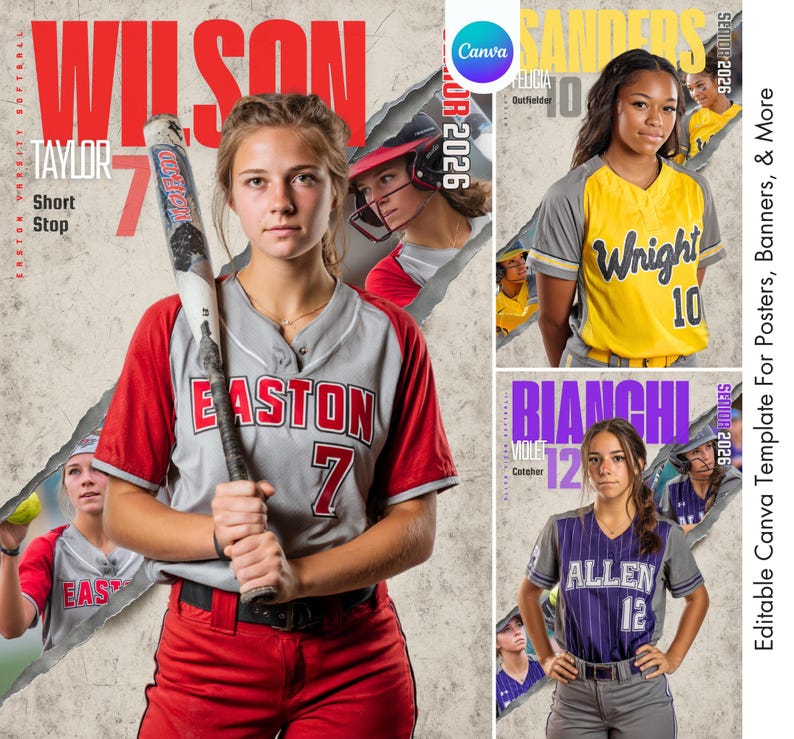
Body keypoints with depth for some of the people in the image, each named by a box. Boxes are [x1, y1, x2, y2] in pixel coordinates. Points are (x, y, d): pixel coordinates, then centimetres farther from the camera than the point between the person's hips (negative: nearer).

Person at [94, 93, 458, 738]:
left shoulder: (390, 337, 0)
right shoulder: (174, 326, 0)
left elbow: (416, 528, -2)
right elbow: (123, 511, 0)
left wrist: (298, 576, -17)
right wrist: (218, 533, -18)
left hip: (354, 654, 1)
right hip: (208, 650, 0)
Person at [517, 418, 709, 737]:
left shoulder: (665, 535, -1)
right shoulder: (561, 530, -1)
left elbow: (698, 598, 14)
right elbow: (528, 594, 13)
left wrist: (673, 657, 5)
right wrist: (545, 658, 7)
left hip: (642, 694, 0)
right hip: (575, 694, 0)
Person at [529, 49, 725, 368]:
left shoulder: (695, 190, 2)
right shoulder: (570, 197, -12)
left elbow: (691, 288, 12)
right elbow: (553, 317, -6)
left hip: (680, 363, 4)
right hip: (600, 362, -3)